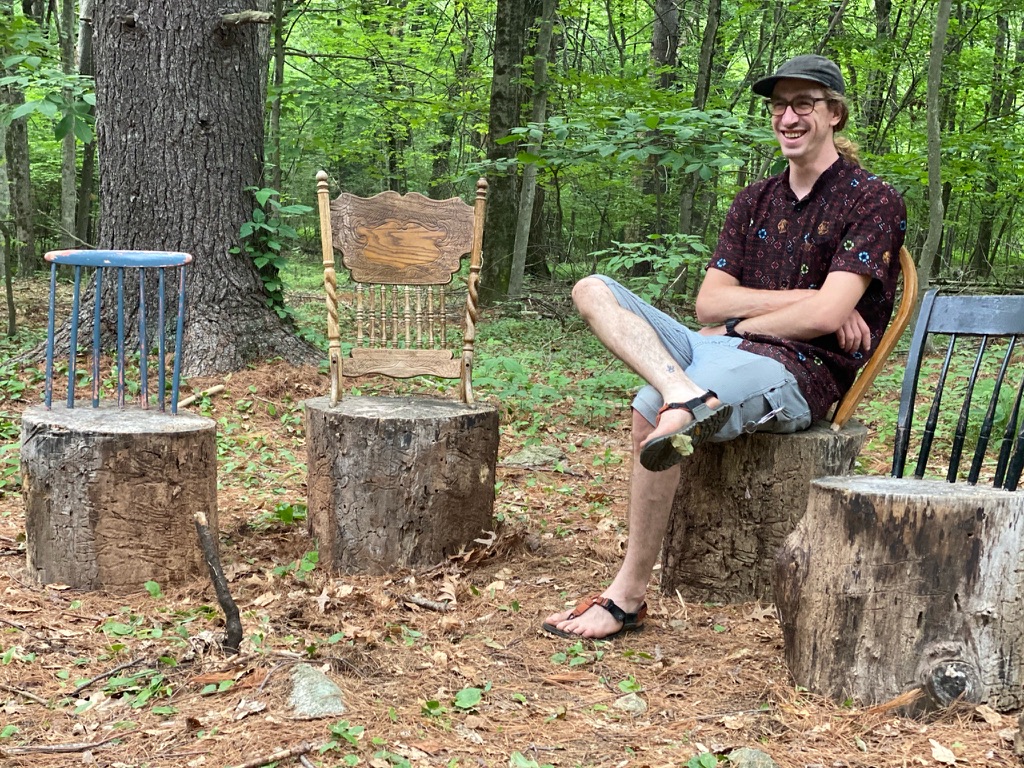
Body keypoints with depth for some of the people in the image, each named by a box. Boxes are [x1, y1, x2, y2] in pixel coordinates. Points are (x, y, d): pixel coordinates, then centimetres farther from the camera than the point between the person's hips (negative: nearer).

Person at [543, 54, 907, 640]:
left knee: (652, 411, -33)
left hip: (802, 372, -7)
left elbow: (826, 316, -13)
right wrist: (801, 298, -6)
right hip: (723, 351, 7)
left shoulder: (872, 201, 0)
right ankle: (685, 395, -38)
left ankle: (629, 596, -23)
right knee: (595, 290, -8)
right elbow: (709, 303, 8)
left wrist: (738, 324, -1)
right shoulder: (755, 202, 20)